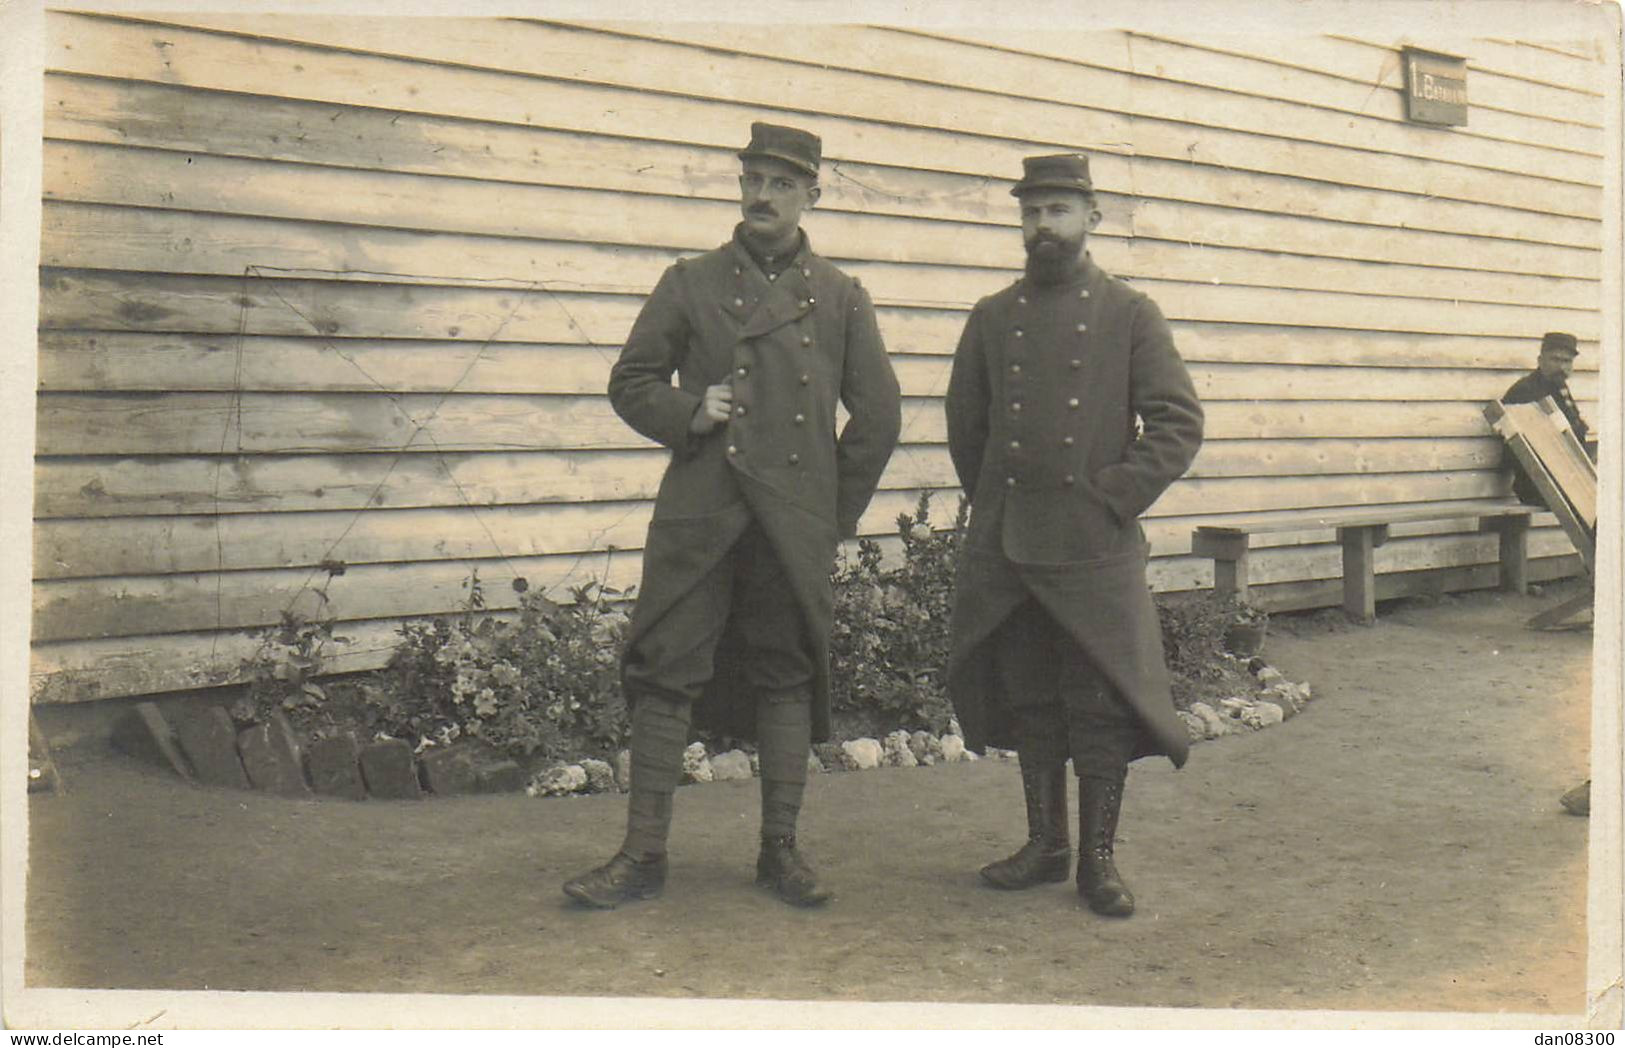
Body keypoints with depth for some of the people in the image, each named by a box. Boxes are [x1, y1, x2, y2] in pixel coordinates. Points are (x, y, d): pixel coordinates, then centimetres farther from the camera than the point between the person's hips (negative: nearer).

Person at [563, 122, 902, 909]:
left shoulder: (840, 298, 9)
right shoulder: (690, 284, 8)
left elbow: (878, 414, 11)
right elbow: (631, 382, 11)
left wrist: (840, 513, 7)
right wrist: (688, 414, -8)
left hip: (797, 523, 1)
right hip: (699, 515, 0)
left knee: (787, 676, 7)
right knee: (665, 672, -2)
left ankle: (780, 849, 18)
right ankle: (643, 853, 6)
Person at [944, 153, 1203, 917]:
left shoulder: (1130, 316, 2)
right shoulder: (992, 319, 10)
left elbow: (1179, 423, -2)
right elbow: (965, 425, 16)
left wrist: (1115, 499, -9)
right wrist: (993, 507, 10)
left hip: (1096, 548, -3)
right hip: (1006, 550, 3)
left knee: (1101, 705, 0)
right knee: (1028, 699, 11)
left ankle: (1098, 860, 12)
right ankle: (1045, 844, 24)